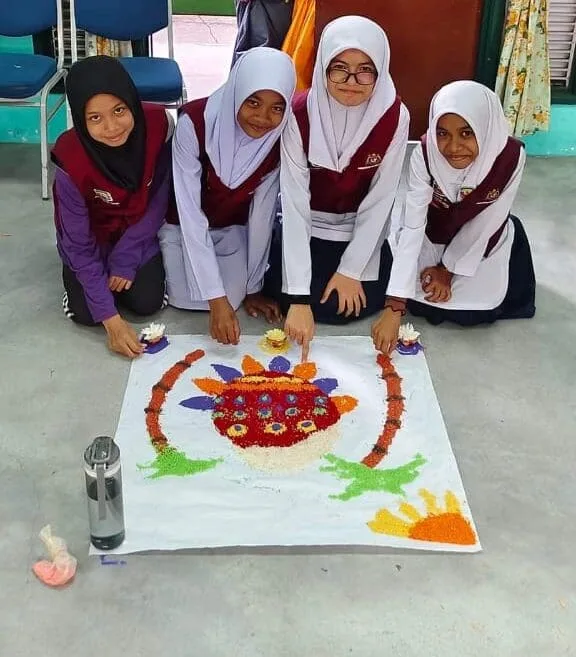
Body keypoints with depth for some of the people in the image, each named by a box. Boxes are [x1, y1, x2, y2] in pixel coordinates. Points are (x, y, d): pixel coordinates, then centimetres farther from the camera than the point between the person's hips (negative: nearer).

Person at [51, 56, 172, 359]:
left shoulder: (158, 125, -29)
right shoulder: (70, 159, -33)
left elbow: (159, 199, -13)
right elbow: (78, 243, -24)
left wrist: (126, 257, -15)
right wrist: (111, 319, -28)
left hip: (140, 232, 1)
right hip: (93, 235, -1)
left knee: (147, 302, -12)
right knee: (86, 312, -12)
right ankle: (84, 276, 21)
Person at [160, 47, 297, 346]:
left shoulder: (279, 138, -22)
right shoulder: (194, 122, -33)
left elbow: (263, 212, -13)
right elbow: (190, 213, -33)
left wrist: (252, 287, -8)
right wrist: (216, 298, -37)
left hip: (232, 228, 2)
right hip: (184, 224, -2)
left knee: (232, 295, -16)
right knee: (185, 295, -15)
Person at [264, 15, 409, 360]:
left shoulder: (395, 117, -21)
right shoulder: (300, 114, -25)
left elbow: (380, 200, -13)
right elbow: (294, 204, -29)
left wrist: (351, 269, -15)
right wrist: (298, 296, -34)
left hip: (362, 229, 1)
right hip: (306, 225, -1)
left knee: (361, 303, -13)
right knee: (309, 301, -16)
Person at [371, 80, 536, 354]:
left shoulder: (511, 157, -32)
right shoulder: (424, 154, -32)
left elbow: (484, 224, -19)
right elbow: (411, 227, -34)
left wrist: (449, 269, -11)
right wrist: (393, 308, -40)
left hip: (483, 239, 0)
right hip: (434, 234, 0)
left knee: (471, 310, -10)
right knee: (421, 302, -10)